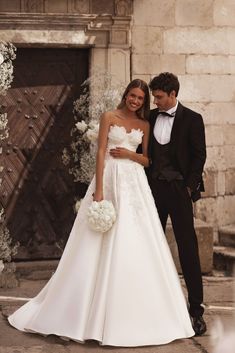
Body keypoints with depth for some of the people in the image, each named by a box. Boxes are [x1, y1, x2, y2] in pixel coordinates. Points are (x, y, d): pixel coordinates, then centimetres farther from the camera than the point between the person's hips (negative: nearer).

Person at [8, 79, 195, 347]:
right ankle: (93, 311, 8)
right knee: (103, 246, -2)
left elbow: (146, 160, 14)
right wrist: (99, 190, -15)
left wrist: (129, 153, -8)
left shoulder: (144, 125, 13)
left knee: (137, 245, 1)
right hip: (110, 180, -4)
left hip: (135, 184, 4)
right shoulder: (109, 117, 1)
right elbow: (101, 153, -6)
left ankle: (136, 313, 11)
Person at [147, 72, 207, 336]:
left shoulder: (192, 119, -1)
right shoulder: (150, 118, 9)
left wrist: (189, 187, -8)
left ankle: (196, 309, 0)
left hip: (178, 189, -4)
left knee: (188, 249, -4)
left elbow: (199, 156, -2)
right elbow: (144, 151, 13)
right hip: (153, 188, 4)